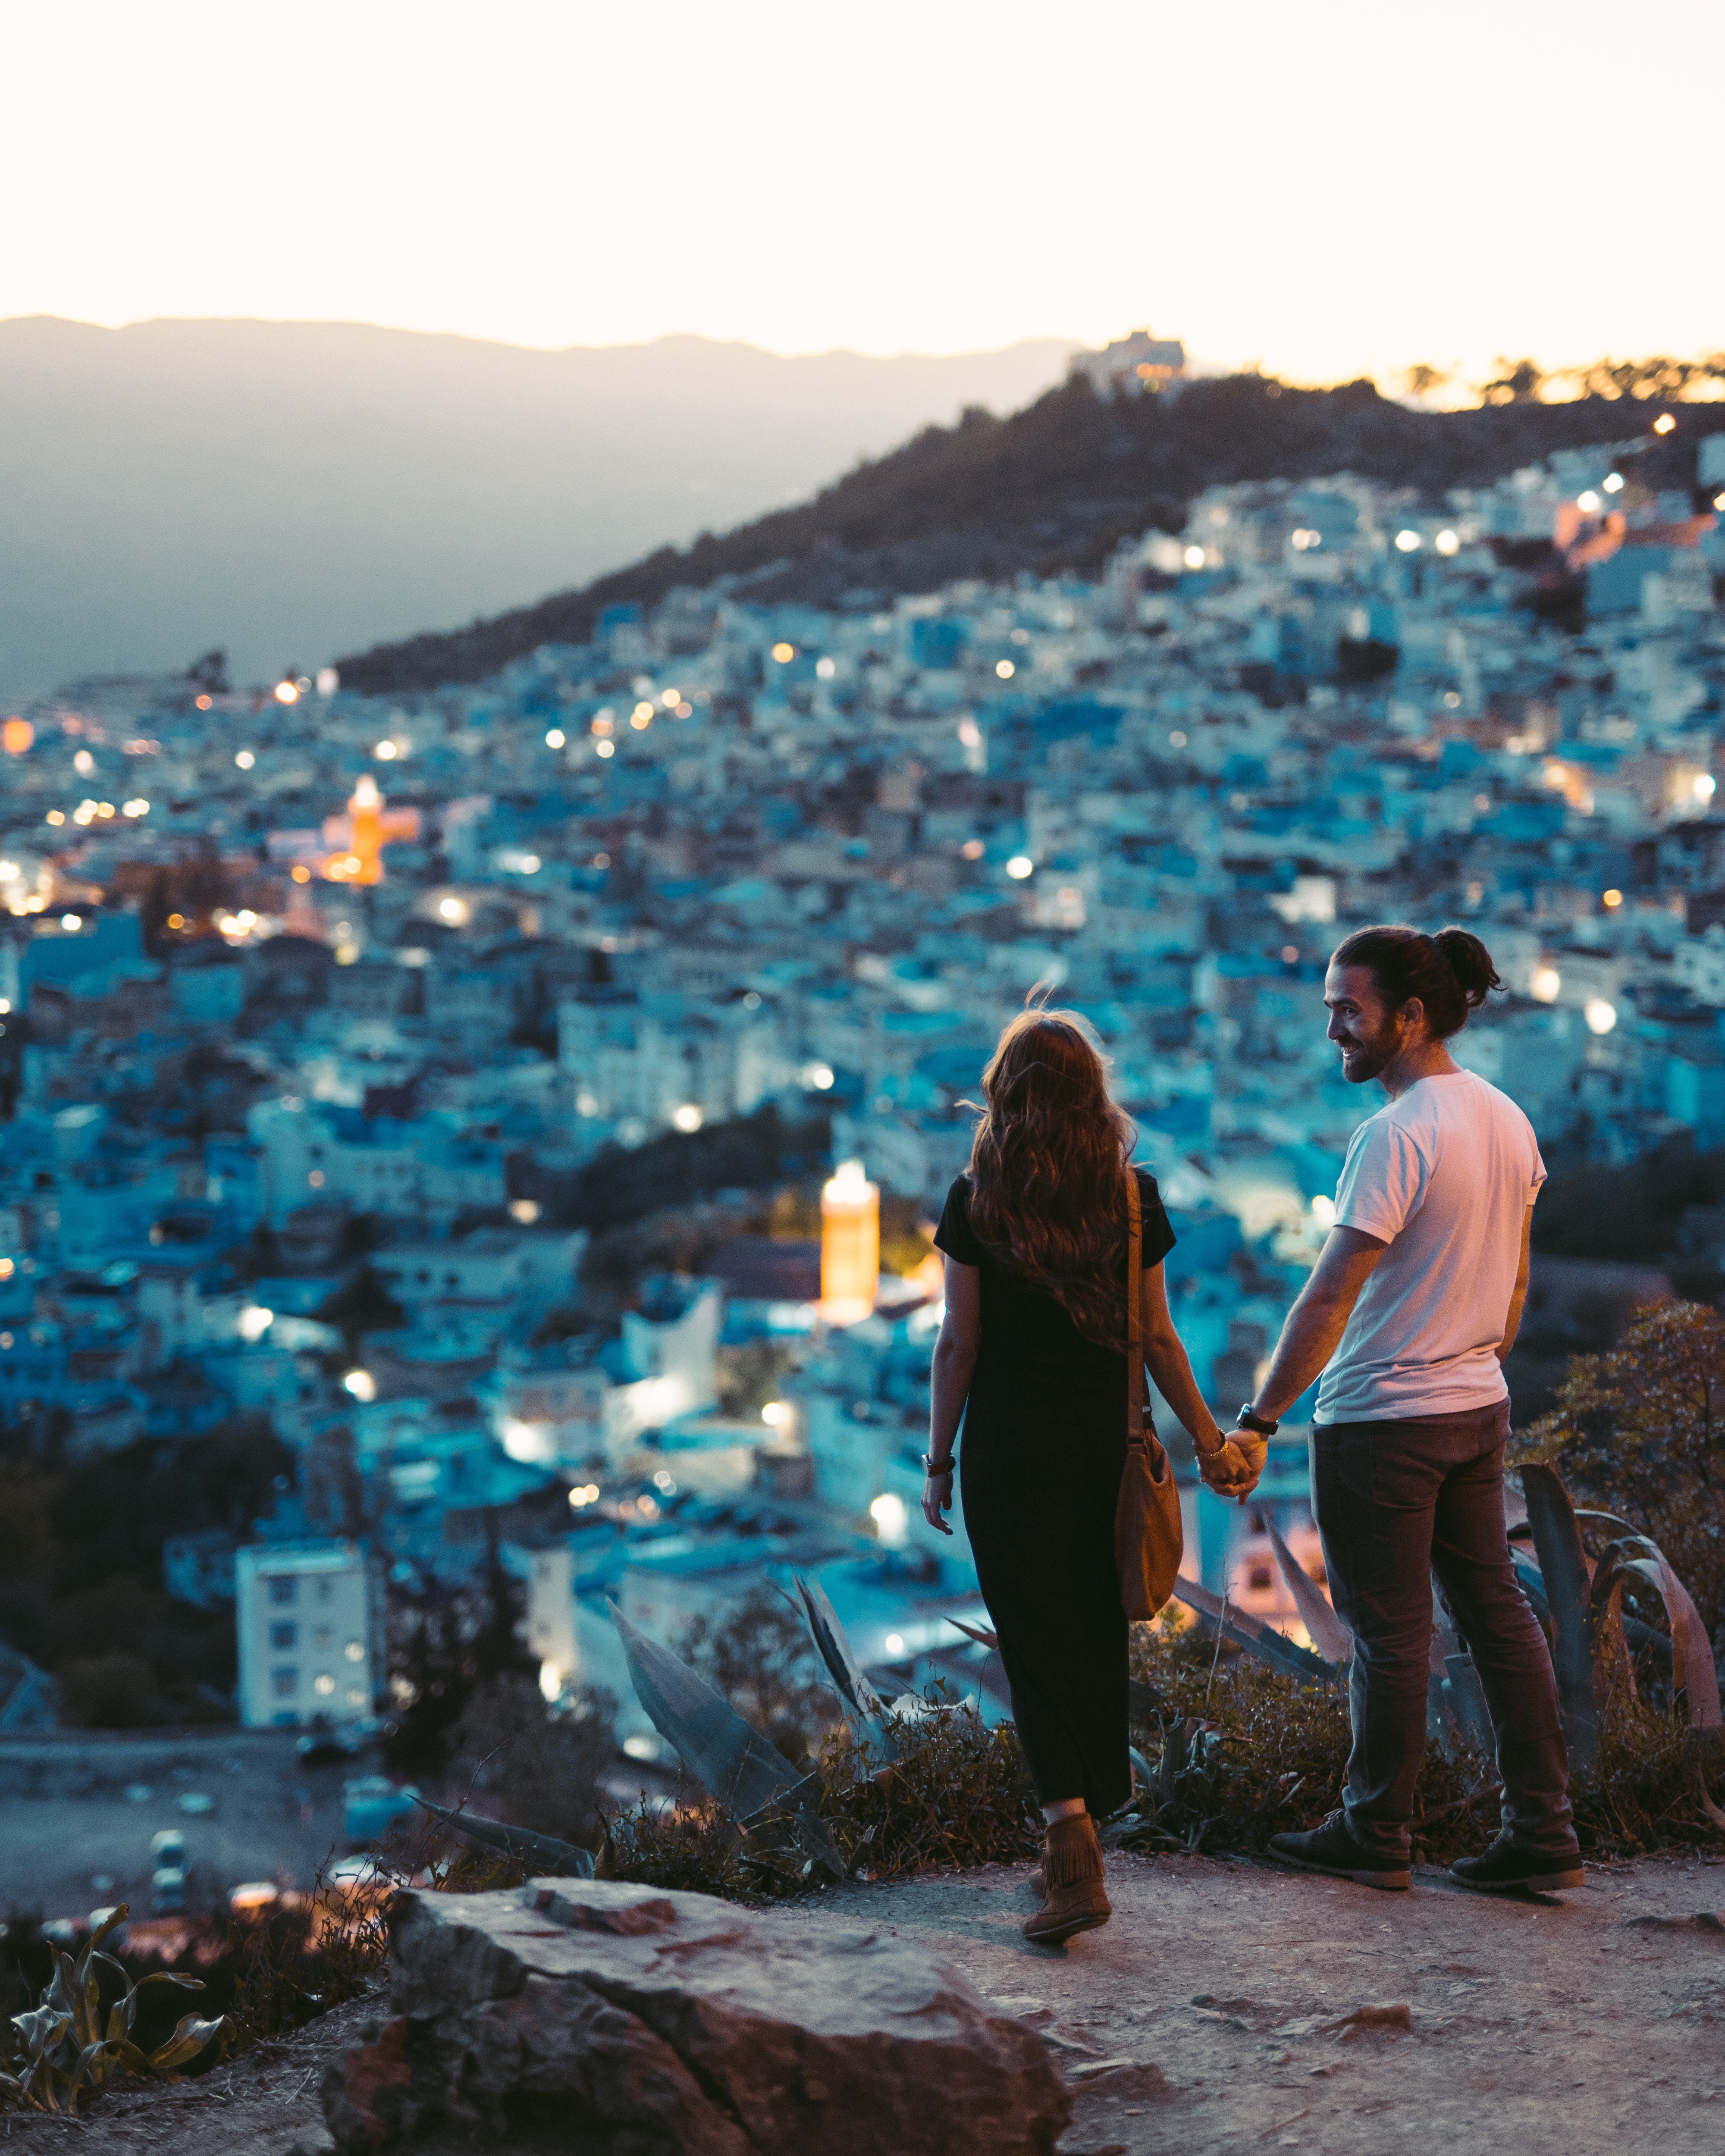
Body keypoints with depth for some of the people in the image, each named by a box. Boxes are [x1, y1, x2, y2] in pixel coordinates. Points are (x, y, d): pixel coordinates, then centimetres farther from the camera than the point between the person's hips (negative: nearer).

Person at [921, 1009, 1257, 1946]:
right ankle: (1088, 1829, 31)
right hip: (1106, 1439, 3)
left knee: (1033, 1640, -1)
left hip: (1011, 1443, -3)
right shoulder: (1130, 1199, -2)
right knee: (1097, 1633, 17)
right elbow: (1154, 1338, 3)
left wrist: (938, 1458, 2)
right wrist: (1207, 1437, 14)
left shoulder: (978, 1202, -9)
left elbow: (958, 1344, -7)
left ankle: (1072, 1851, -14)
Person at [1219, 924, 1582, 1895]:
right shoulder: (1508, 1121, 6)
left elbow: (1332, 1298, -22)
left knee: (1393, 1634, 3)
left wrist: (1260, 1421, -19)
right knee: (1498, 1610, 12)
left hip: (1384, 1420, -8)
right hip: (1478, 1410, 8)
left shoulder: (1397, 1136, -20)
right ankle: (1544, 1832, 15)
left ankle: (1377, 1836, 15)